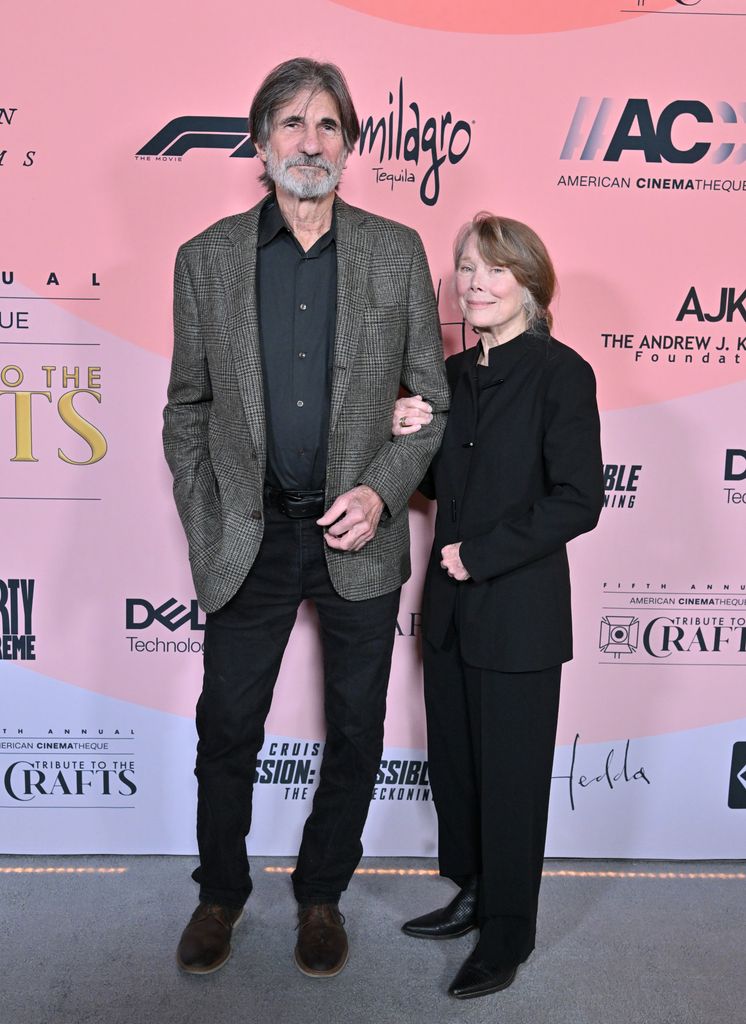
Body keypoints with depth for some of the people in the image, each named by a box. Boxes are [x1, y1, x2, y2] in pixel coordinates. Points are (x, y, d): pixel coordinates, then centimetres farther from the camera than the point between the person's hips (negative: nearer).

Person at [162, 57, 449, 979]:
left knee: (355, 732, 12)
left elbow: (433, 396, 3)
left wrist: (380, 491, -12)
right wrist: (204, 530, 0)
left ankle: (321, 893, 37)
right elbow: (187, 407, 6)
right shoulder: (206, 258, 2)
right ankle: (220, 892, 38)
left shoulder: (397, 252, 1)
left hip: (359, 535, 0)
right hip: (250, 538, 0)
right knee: (226, 729, 12)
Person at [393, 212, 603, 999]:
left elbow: (577, 501, -17)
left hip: (519, 616, -6)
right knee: (453, 763, 18)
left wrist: (481, 553, -16)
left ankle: (508, 934, 29)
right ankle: (472, 895, 40)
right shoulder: (454, 373, 9)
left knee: (509, 777, 8)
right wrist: (409, 438, -3)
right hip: (451, 609, 7)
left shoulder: (560, 372, -11)